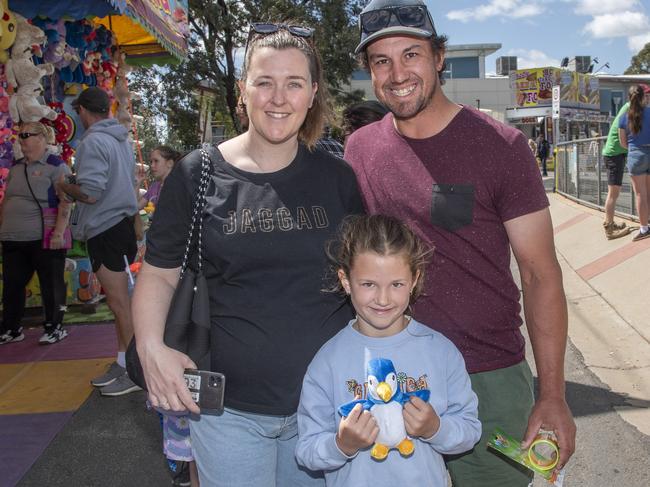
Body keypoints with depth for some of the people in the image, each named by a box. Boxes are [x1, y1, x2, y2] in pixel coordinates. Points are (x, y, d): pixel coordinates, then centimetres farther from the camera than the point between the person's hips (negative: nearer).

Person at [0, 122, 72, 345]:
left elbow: (65, 202, -14)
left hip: (45, 238, -7)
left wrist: (59, 232, -20)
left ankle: (54, 327, 15)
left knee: (51, 284, 3)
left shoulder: (56, 166, -6)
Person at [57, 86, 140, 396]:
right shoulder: (122, 140, 14)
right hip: (122, 222, 10)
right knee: (119, 301, 15)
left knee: (119, 302, -4)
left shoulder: (93, 142, -15)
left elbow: (89, 193, -22)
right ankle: (123, 364, 24)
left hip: (105, 229, -10)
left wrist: (64, 186, -3)